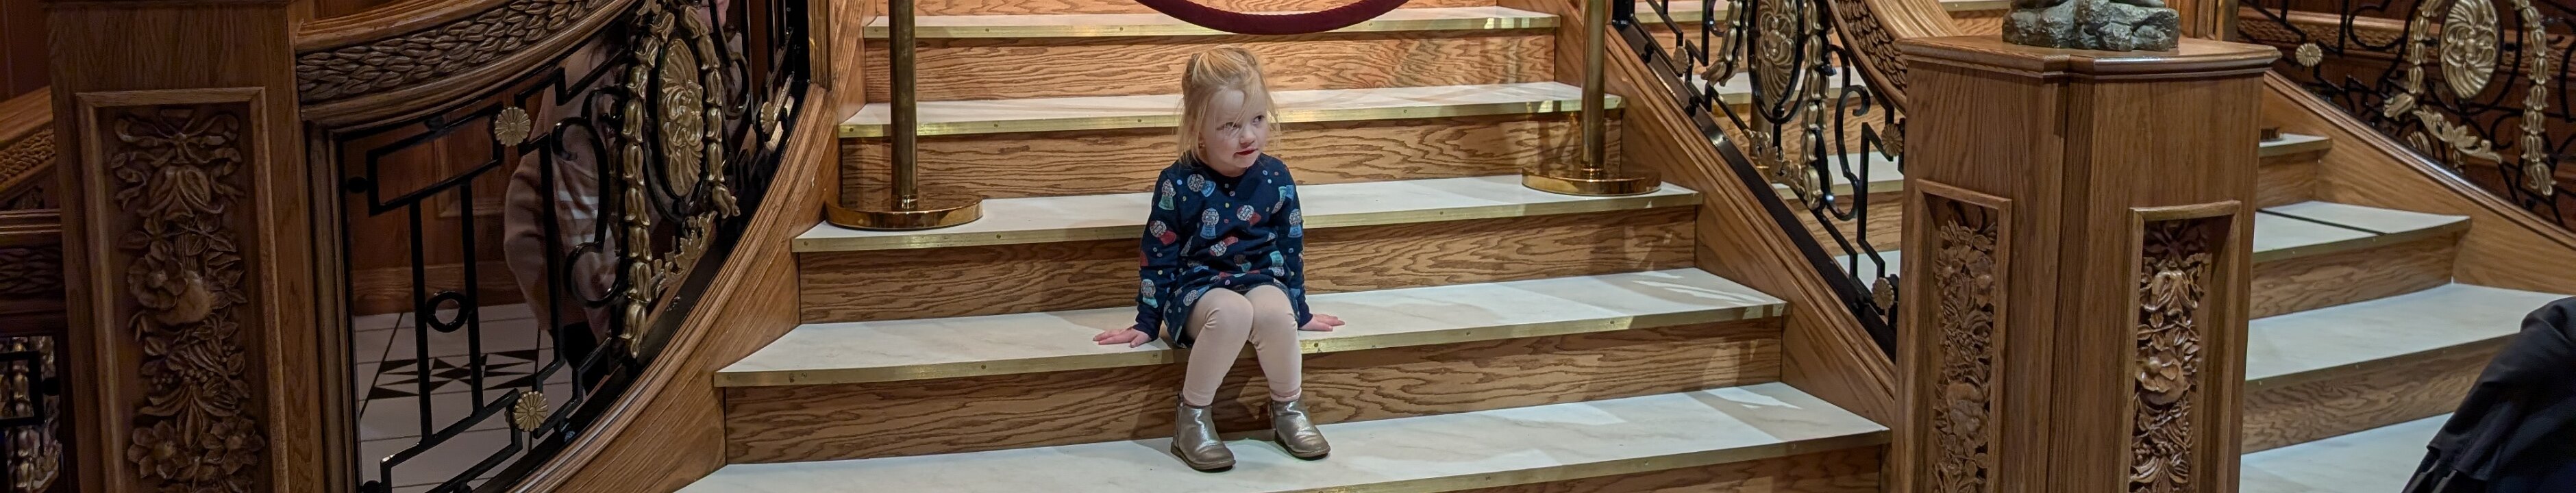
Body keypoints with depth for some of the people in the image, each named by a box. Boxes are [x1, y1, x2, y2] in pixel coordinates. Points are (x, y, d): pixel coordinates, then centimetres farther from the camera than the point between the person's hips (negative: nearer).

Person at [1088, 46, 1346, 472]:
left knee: (1273, 312, -34)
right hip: (1197, 286, -2)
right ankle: (1192, 418, -20)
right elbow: (1159, 257, -2)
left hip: (1261, 281, 3)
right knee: (1232, 312, -38)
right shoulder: (1178, 184, -10)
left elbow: (1290, 249, 10)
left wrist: (1299, 311, 15)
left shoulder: (1275, 179, -2)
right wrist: (1147, 322, 1)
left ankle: (1288, 407, -9)